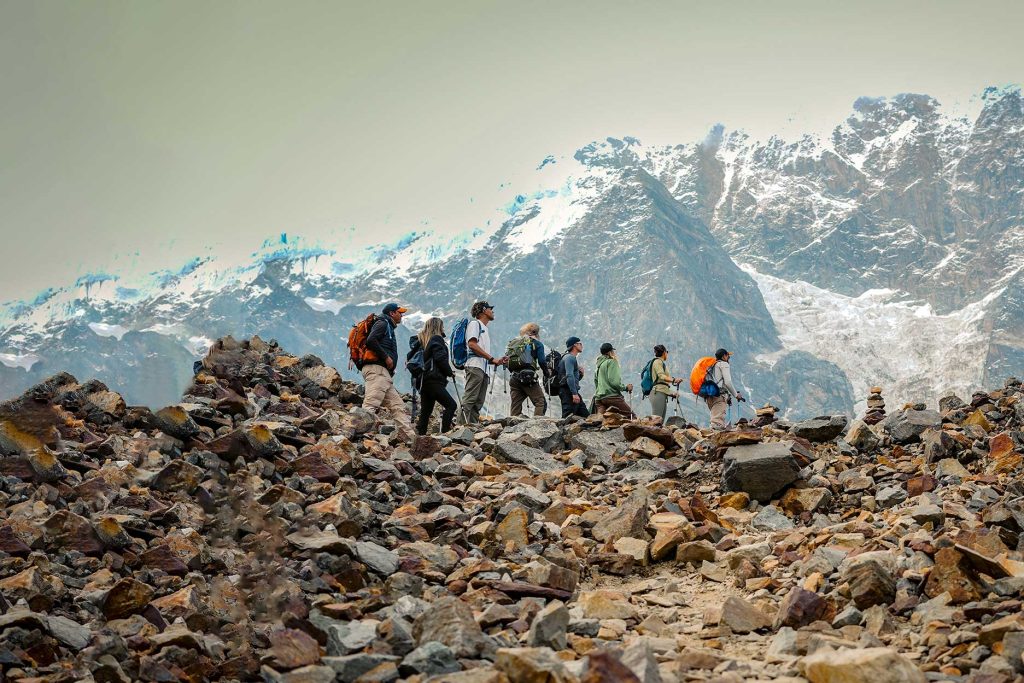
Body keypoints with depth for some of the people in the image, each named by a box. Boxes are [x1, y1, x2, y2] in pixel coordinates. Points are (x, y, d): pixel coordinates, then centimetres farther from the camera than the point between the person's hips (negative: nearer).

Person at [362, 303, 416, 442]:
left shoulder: (389, 327, 31)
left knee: (398, 406, 5)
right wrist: (386, 357, -13)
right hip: (376, 369, -10)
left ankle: (411, 437, 2)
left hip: (385, 374, 10)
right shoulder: (382, 323, 2)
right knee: (370, 405, -22)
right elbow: (370, 341, -16)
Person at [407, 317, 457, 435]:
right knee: (451, 404, -12)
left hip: (424, 381, 9)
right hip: (434, 380, -9)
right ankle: (444, 432, -20)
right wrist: (450, 372, -3)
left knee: (425, 411, 9)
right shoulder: (436, 339, -4)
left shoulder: (422, 340, 19)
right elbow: (440, 359, -14)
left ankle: (420, 434, 5)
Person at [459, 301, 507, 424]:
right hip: (475, 367, -9)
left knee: (478, 402, 2)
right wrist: (491, 358, -12)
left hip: (484, 370, 9)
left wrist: (497, 362, 12)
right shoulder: (475, 324, 5)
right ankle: (463, 424, -26)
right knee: (470, 399, -18)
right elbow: (472, 344, -11)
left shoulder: (485, 329, 31)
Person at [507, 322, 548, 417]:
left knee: (515, 406, 8)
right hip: (529, 377, -5)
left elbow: (507, 361, 14)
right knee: (540, 403, -2)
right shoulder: (537, 344, 4)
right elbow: (542, 362, -1)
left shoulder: (513, 343, 17)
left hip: (514, 378, 5)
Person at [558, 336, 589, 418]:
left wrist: (580, 374, 9)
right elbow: (569, 376, -20)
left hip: (573, 393, 10)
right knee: (568, 417, -15)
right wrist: (574, 394, -26)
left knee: (586, 416, 4)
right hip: (568, 391, -10)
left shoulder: (573, 358, 25)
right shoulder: (569, 357, -7)